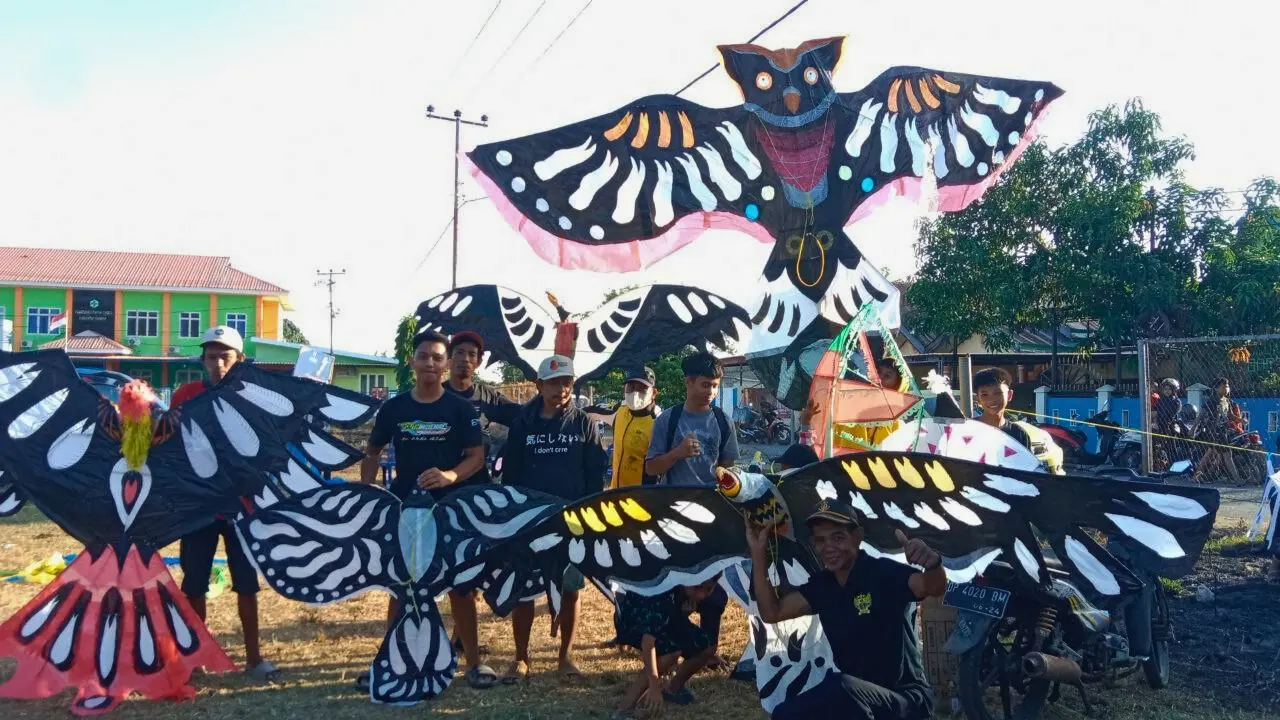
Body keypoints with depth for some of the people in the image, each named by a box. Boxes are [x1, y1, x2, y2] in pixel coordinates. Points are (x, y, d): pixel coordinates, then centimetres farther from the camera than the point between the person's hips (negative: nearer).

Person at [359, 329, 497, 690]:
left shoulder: (460, 408, -3)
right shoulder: (393, 407, 2)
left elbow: (477, 455, -5)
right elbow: (372, 452, 12)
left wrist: (452, 475, -25)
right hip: (405, 508, 2)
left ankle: (474, 661, 15)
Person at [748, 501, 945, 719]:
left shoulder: (884, 572, -15)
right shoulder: (821, 586, 6)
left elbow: (934, 588, -33)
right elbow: (772, 612, 5)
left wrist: (932, 563, -58)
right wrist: (758, 552, -1)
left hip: (907, 697, -7)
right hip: (853, 698, 7)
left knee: (840, 687, -34)